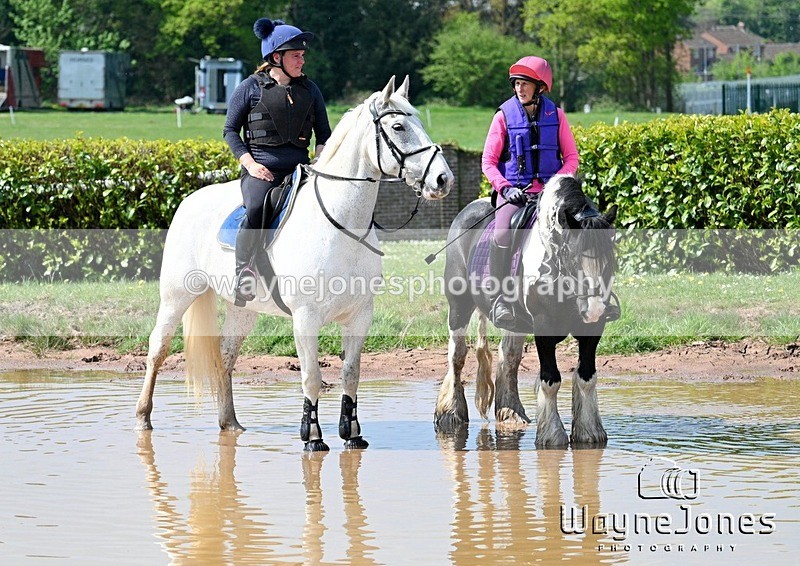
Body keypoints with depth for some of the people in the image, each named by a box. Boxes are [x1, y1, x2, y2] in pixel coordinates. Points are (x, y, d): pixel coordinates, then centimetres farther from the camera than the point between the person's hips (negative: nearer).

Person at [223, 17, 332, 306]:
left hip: (299, 168, 4)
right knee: (256, 210, -35)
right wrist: (250, 163, -7)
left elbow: (323, 133, 21)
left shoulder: (310, 90, 15)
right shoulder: (250, 88, 4)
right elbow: (230, 130, 7)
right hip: (261, 170, -4)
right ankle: (243, 271, -24)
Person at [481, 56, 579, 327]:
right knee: (502, 235, -29)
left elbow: (571, 157, 9)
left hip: (550, 190, 2)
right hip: (515, 191, -2)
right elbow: (488, 161, 4)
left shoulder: (555, 115, 6)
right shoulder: (504, 116, 2)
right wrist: (505, 188, -12)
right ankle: (498, 299, -21)